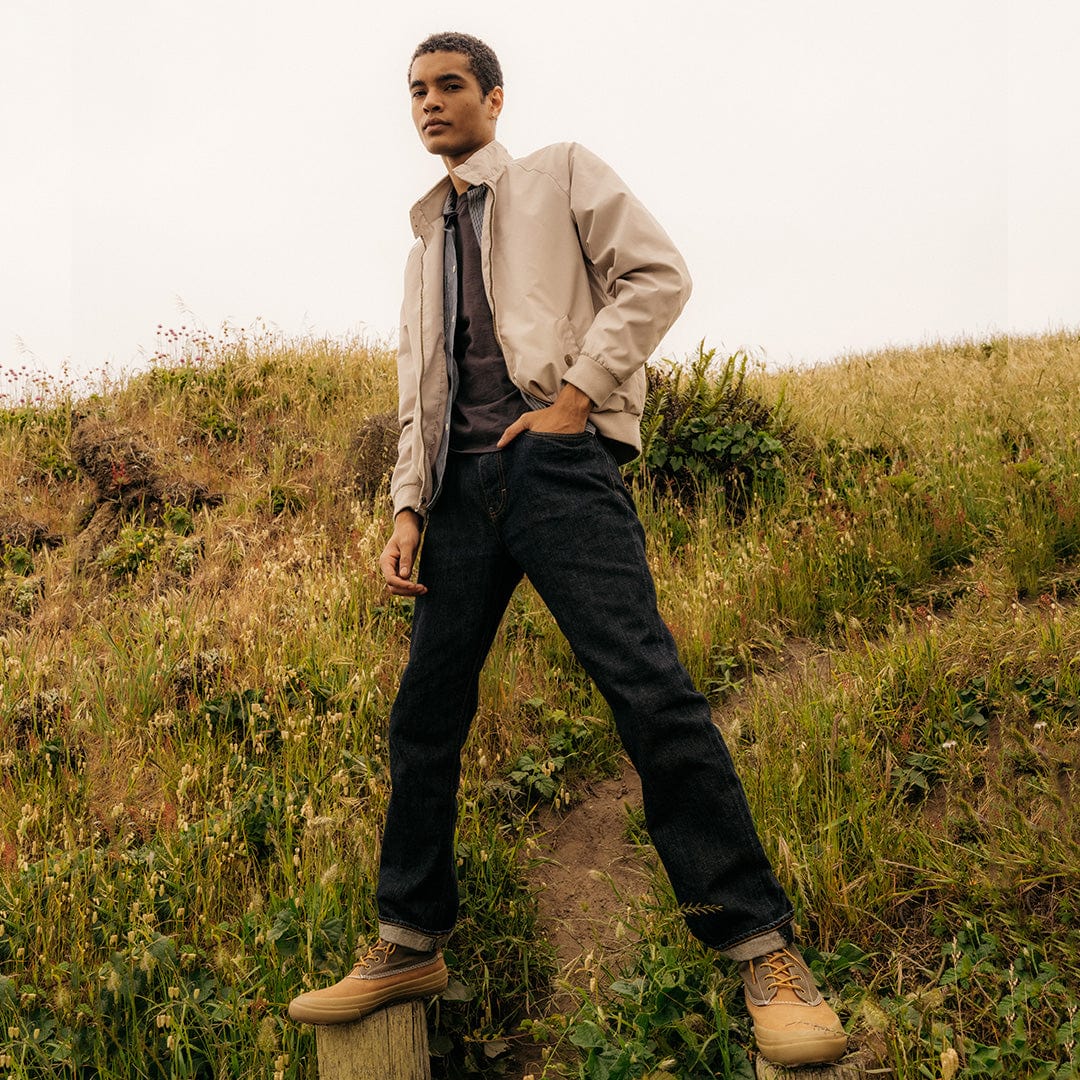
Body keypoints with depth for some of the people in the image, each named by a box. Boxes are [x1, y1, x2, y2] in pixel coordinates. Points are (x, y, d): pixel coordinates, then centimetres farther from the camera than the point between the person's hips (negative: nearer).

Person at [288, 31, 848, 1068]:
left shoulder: (561, 174, 12)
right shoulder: (427, 238, 26)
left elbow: (657, 274, -1)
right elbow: (417, 388, 21)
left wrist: (575, 391, -11)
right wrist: (409, 509, 8)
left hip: (558, 460, -6)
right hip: (464, 480, 6)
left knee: (651, 692, -18)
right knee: (425, 710, 3)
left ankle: (762, 950, -11)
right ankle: (409, 944, 16)